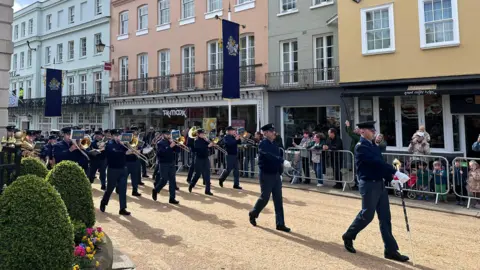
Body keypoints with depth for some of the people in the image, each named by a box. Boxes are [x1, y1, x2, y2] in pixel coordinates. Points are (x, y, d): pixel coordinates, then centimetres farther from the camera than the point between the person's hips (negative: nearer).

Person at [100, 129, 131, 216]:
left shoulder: (121, 144, 9)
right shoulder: (109, 144, -6)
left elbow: (126, 150, -2)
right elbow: (114, 153, -24)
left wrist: (130, 150, -20)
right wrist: (125, 153, -27)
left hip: (123, 169, 4)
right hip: (113, 169, -4)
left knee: (123, 189, 1)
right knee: (110, 188, 9)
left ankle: (122, 209, 6)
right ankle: (103, 203, 35)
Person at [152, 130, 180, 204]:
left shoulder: (171, 142, 13)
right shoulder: (160, 143, -5)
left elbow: (178, 150, 7)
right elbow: (161, 152, -21)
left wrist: (174, 144, -8)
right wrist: (170, 146, -24)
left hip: (171, 164, 6)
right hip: (163, 164, -6)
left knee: (172, 181, 2)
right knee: (164, 180, -3)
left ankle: (172, 198, 7)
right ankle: (155, 190, 25)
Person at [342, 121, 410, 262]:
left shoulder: (374, 145, 12)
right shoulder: (361, 146, -15)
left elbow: (380, 163, 14)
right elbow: (376, 162, -25)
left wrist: (391, 178, 3)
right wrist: (396, 173, -29)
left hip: (379, 184, 8)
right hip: (368, 185, -8)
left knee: (385, 217, 9)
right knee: (367, 215, 2)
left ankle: (391, 250, 16)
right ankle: (348, 236, 24)